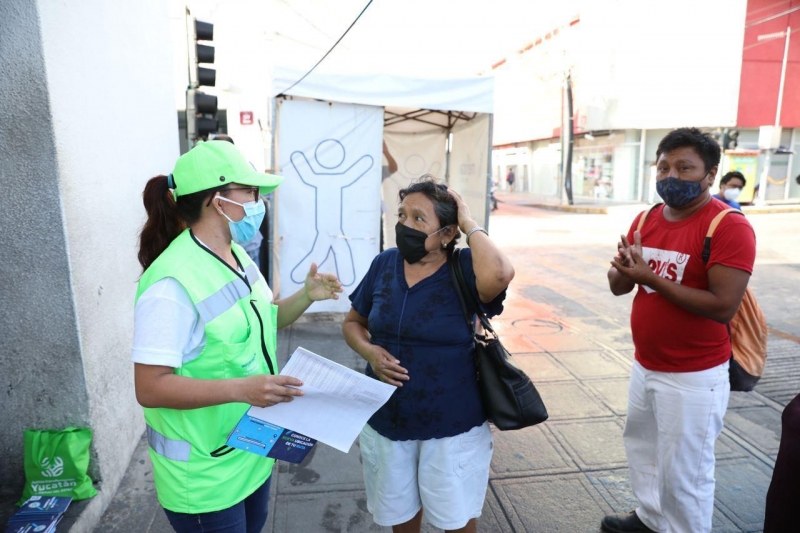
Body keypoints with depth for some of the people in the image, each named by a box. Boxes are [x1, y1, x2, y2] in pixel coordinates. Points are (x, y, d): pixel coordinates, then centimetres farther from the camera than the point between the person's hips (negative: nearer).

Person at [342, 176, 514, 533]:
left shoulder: (464, 268, -17)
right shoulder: (384, 264, -5)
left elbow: (498, 275, -41)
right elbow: (353, 322, 7)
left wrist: (470, 224, -25)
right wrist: (369, 351, -14)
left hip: (452, 426, -3)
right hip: (385, 420, 4)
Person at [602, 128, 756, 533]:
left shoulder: (729, 227, -18)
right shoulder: (646, 219, 3)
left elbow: (723, 306, -25)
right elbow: (618, 286, 4)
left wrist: (651, 277, -24)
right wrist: (624, 270, -19)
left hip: (693, 377, -7)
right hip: (644, 366, 8)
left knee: (683, 471, 8)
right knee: (642, 448, 24)